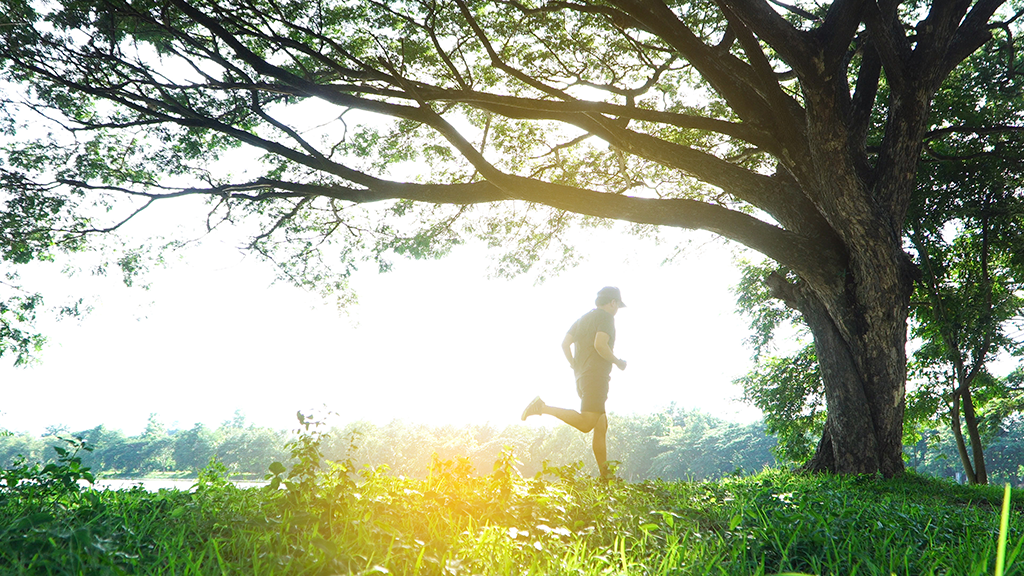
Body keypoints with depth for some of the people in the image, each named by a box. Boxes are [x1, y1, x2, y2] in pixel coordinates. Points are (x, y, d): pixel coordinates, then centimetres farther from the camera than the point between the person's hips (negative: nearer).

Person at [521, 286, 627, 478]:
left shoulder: (583, 318, 21)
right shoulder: (606, 317, -3)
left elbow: (565, 343, 15)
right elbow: (600, 344, -19)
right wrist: (617, 362, -4)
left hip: (582, 376, 10)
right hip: (596, 375, -10)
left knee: (601, 426, 11)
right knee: (585, 424, -19)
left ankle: (605, 476, 10)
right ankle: (543, 407, -25)